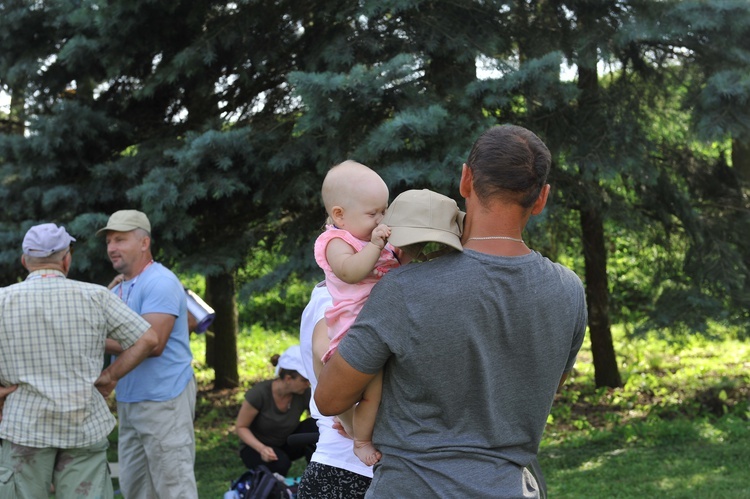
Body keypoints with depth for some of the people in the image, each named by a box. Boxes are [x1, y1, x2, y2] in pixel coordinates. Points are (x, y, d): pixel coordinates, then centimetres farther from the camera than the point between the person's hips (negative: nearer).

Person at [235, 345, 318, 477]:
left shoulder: (305, 394, -17)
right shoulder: (260, 393, -26)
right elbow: (241, 427, -18)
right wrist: (261, 448, -35)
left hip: (285, 446, 4)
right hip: (255, 447, -4)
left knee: (313, 425, -26)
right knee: (280, 462, -37)